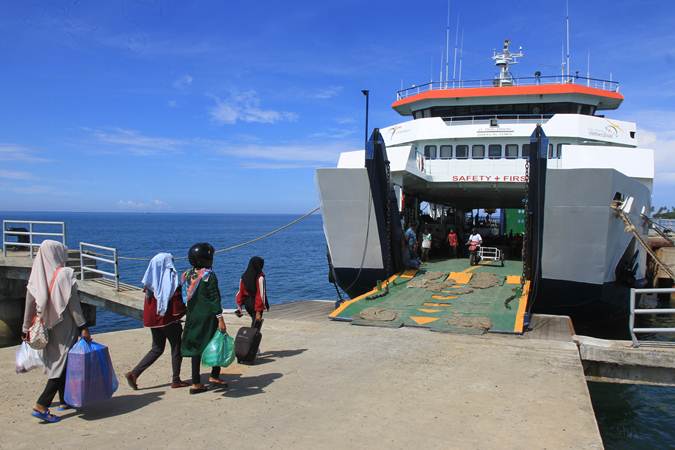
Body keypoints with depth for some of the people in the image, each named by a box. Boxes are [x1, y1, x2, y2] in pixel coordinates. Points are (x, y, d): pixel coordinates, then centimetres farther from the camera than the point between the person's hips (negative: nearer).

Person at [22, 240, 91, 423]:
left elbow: (29, 303, 4)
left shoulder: (37, 275, 1)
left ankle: (65, 400, 30)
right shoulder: (65, 273, -15)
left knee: (55, 362, 18)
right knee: (63, 363, -1)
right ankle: (41, 406, -9)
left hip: (47, 328, 7)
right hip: (65, 327, -6)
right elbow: (73, 304, -17)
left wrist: (26, 329, 13)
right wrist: (83, 327, -13)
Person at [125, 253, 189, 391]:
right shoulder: (171, 278, -13)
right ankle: (176, 380, 15)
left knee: (157, 349, 18)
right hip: (168, 319, -6)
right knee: (176, 347, 9)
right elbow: (176, 301, -13)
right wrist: (182, 312, 1)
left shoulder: (151, 279, 5)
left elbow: (148, 301, 12)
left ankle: (134, 373, 9)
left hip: (153, 319, 6)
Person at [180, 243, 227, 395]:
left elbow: (185, 298, 11)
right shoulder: (209, 275, -12)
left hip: (192, 317, 6)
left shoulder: (187, 275, 7)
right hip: (208, 318, -6)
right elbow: (215, 299, -16)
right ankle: (214, 376, 11)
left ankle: (196, 383, 12)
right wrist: (220, 319, -15)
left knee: (196, 349, 10)